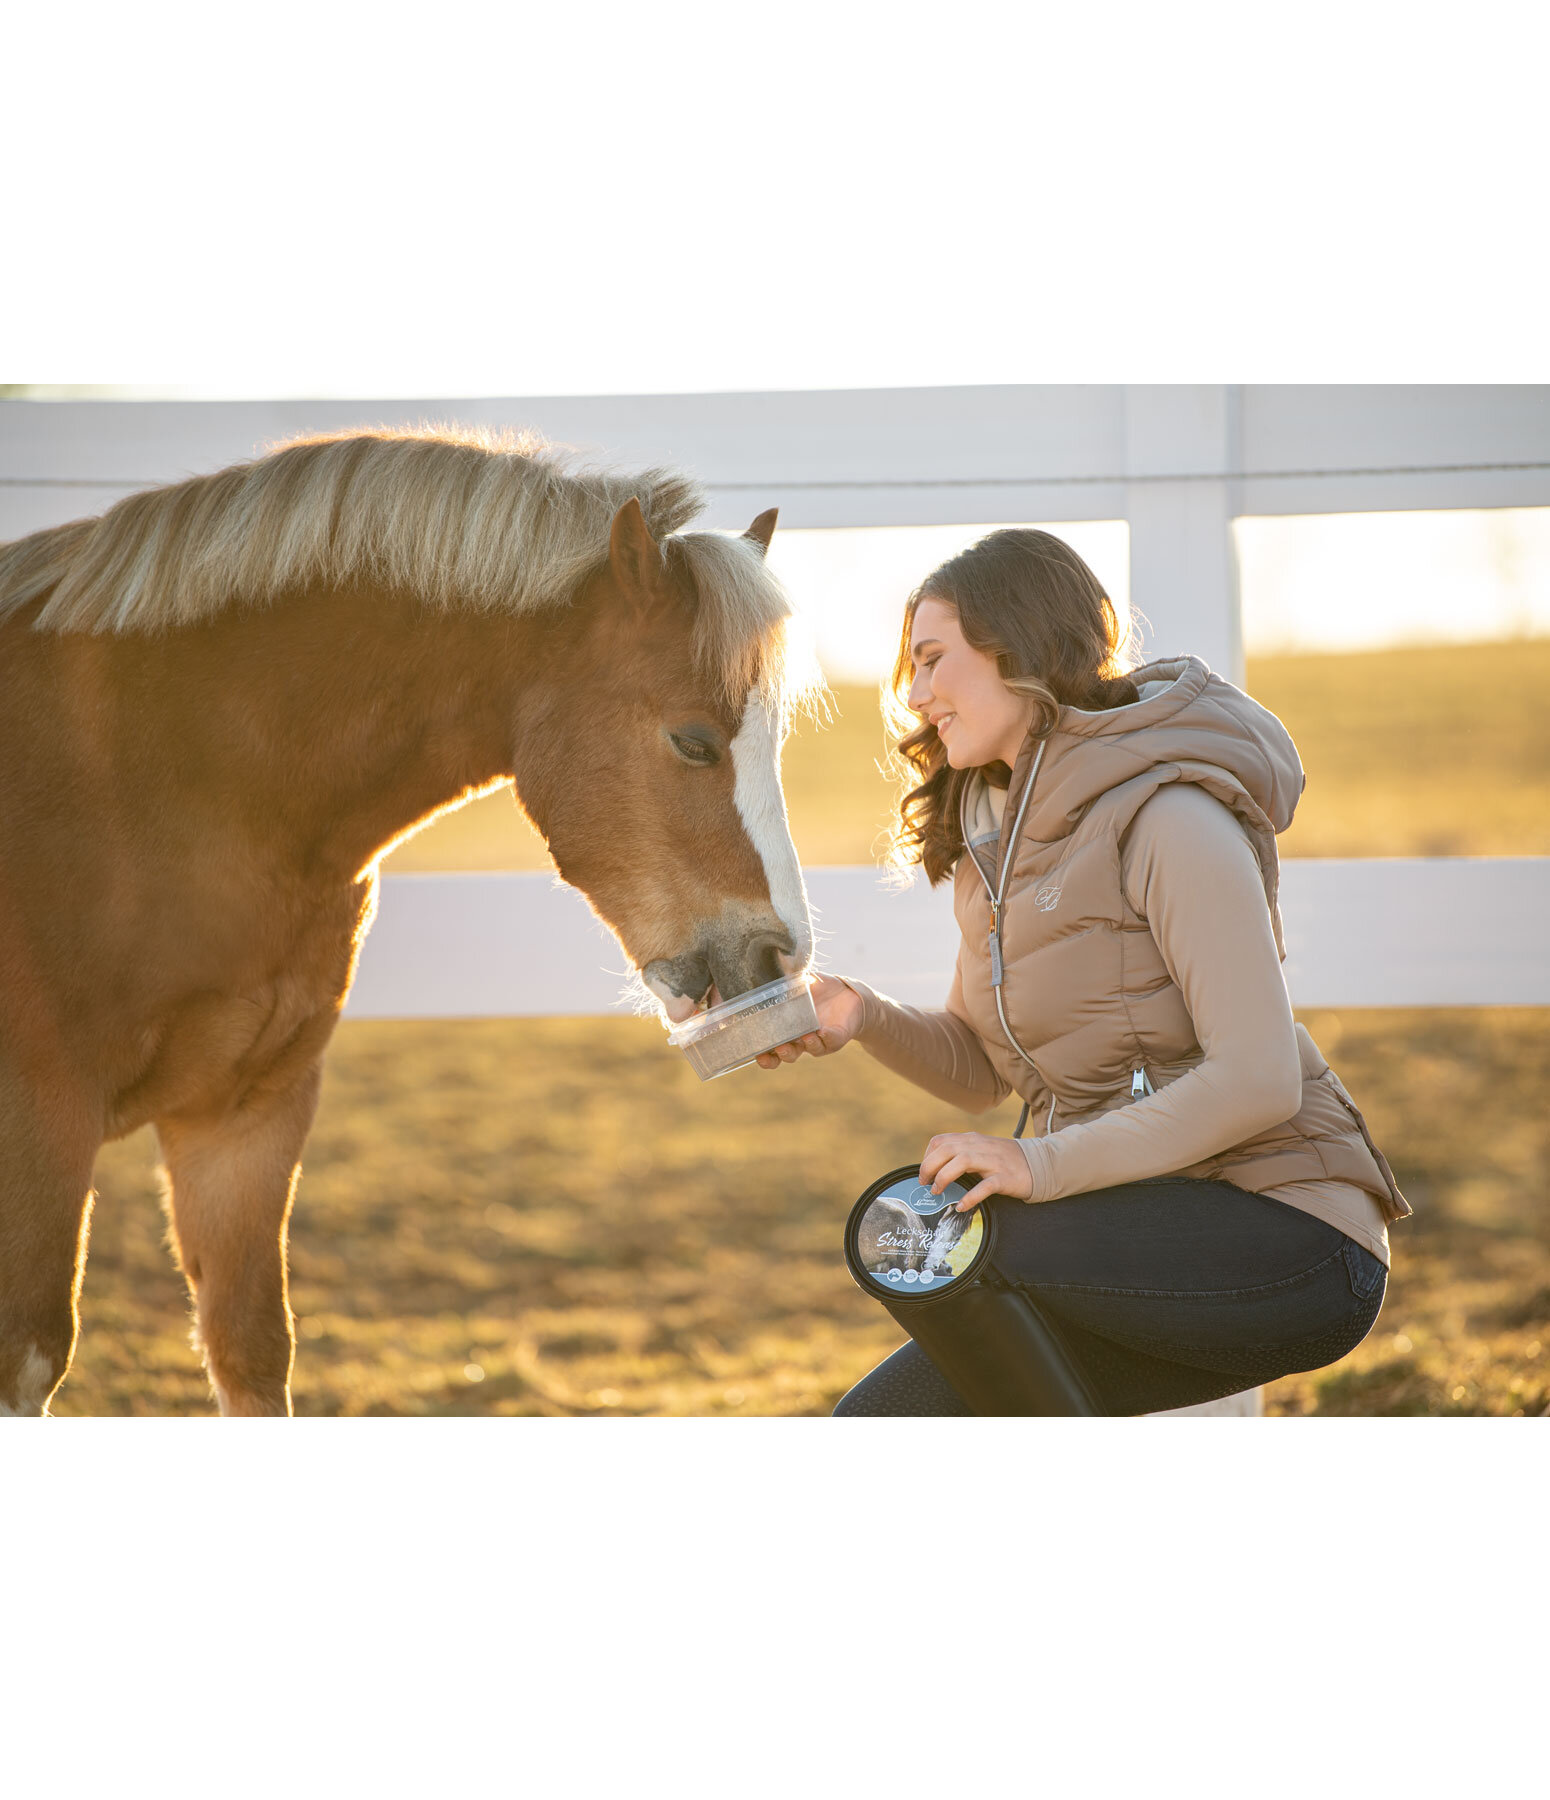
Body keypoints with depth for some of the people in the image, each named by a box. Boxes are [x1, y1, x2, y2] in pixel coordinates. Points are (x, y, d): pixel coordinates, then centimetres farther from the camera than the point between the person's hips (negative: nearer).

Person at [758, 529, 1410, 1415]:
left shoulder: (1170, 820, -16)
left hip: (1287, 1244, -9)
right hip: (1149, 1224, 9)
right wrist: (864, 1017, -4)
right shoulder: (995, 829, 12)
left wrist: (1045, 1164, -28)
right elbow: (980, 1072, 15)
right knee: (881, 1424, 0)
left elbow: (1256, 1082, -24)